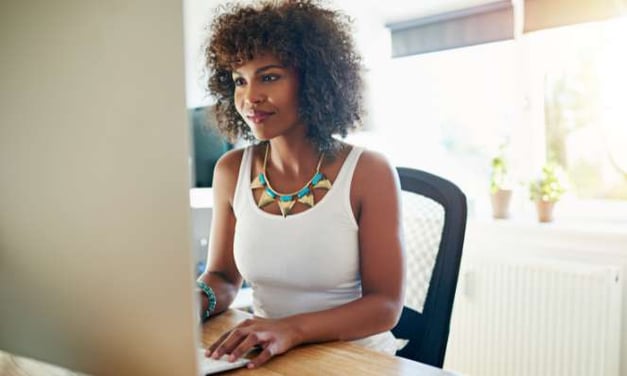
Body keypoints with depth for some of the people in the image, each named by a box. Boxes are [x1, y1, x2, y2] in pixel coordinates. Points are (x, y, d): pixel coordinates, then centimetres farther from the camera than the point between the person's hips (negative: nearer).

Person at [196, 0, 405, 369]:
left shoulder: (370, 172, -13)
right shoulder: (231, 171, -3)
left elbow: (385, 304, -13)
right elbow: (223, 277, 6)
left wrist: (292, 329, -27)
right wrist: (197, 300, -16)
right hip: (265, 359, 3)